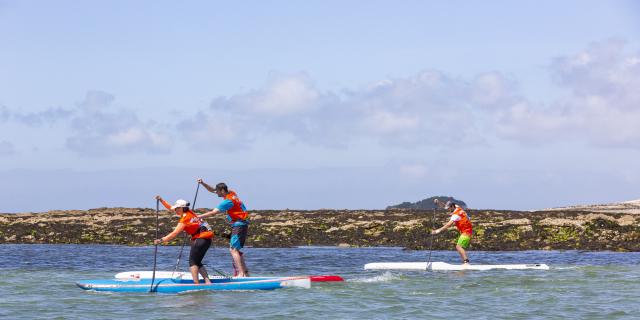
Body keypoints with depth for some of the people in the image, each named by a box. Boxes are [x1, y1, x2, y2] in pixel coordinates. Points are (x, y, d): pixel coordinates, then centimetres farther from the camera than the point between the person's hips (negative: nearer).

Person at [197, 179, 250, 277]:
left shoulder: (228, 201, -19)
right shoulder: (231, 193, 8)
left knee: (233, 249, -14)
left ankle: (241, 273, -20)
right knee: (236, 249, 15)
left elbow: (212, 212, -21)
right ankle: (245, 272, 18)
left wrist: (198, 217, -18)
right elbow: (212, 190, 18)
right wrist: (203, 184, 7)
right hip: (240, 224, 10)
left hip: (239, 225, -10)